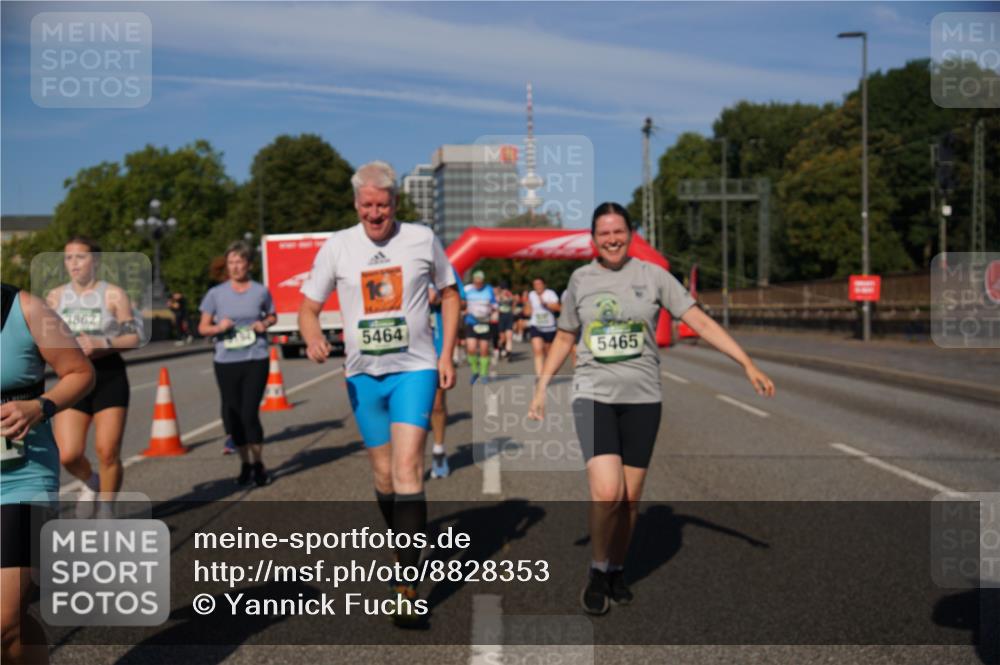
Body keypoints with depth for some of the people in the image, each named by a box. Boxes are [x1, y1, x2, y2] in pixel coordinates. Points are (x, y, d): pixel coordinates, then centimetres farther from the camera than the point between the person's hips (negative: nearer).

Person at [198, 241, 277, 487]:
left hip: (256, 359, -2)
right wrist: (218, 327, -15)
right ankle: (245, 464, 25)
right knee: (232, 416, 6)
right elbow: (202, 328, 6)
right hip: (226, 362, 2)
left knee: (249, 413, -10)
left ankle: (258, 464, 10)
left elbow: (272, 316, 18)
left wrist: (265, 324, -4)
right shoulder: (216, 293, 2)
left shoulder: (261, 291, 2)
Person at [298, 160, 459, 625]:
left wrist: (446, 355, 3)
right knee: (383, 473, 10)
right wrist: (312, 335, -19)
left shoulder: (422, 239, -1)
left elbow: (449, 294, 11)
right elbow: (308, 307, 4)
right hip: (363, 373, 3)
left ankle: (407, 586, -13)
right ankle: (406, 554, 34)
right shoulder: (337, 247, 1)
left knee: (407, 467, -15)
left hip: (415, 368, -2)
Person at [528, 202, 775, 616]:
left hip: (642, 398, 1)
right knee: (606, 492, -16)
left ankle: (617, 571, 27)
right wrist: (541, 388, 14)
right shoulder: (580, 279, 6)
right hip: (593, 395, -1)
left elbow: (701, 323, -2)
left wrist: (748, 365, -7)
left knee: (630, 497, 5)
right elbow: (564, 338, 17)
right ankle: (597, 570, 7)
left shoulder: (652, 275, 1)